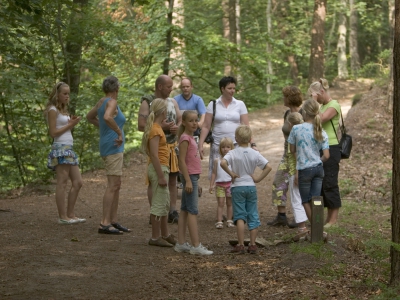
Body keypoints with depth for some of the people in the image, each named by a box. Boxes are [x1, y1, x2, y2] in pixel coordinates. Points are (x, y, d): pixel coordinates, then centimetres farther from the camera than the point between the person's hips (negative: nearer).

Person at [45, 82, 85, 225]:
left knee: (77, 183, 8)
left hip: (68, 148, 10)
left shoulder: (63, 110, 20)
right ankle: (63, 217, -7)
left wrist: (72, 123, 6)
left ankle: (71, 214, 12)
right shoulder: (53, 110, -7)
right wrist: (70, 125, -8)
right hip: (60, 148, -10)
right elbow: (53, 132, -12)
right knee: (62, 183, -9)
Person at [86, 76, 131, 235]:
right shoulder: (112, 102, -14)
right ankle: (104, 223, -11)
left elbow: (90, 116, 27)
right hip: (113, 148, -10)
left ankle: (114, 221, 18)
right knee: (112, 185, -10)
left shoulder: (102, 101, 12)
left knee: (116, 185, 14)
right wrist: (119, 132, -24)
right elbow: (107, 117, -35)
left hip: (109, 147, 10)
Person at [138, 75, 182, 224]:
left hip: (172, 145, 6)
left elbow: (181, 120, 13)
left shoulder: (172, 102, 14)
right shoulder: (147, 102, -4)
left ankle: (173, 212, 12)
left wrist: (177, 127, -10)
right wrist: (160, 126, -19)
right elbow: (141, 125, -11)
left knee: (172, 180, 7)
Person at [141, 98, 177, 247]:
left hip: (162, 168, 10)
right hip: (159, 168, -10)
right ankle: (155, 238, -1)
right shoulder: (155, 130, -17)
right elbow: (154, 155, -22)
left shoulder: (156, 128, 14)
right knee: (159, 204, -5)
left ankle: (165, 235, 24)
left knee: (165, 204, 16)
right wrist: (161, 176, -23)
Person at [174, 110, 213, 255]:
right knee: (193, 211, -10)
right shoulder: (185, 138, -13)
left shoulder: (191, 138, 15)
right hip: (190, 176, -10)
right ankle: (196, 246, -10)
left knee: (185, 211, 9)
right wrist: (188, 180, -22)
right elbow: (182, 161, -18)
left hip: (193, 176, 10)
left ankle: (181, 243, 12)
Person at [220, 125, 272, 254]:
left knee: (240, 216, 0)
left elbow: (223, 163, -27)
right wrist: (258, 178, -1)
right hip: (251, 187, 2)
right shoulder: (255, 154, -2)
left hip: (238, 187, -2)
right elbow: (268, 167, -7)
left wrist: (231, 173, -14)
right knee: (253, 216, 8)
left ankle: (240, 245, -4)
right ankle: (252, 245, 8)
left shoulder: (233, 153, -9)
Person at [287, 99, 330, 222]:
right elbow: (326, 156, -4)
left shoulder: (296, 129, -10)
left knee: (305, 201, 11)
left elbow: (292, 150, 0)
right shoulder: (321, 132, -2)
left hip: (304, 170, -3)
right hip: (318, 169, 3)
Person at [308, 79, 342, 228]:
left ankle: (334, 218, 1)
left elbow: (320, 119, -24)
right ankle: (329, 216, 17)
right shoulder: (322, 106, 15)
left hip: (331, 149, -9)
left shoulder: (334, 105, -11)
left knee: (330, 183, -6)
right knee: (322, 183, 10)